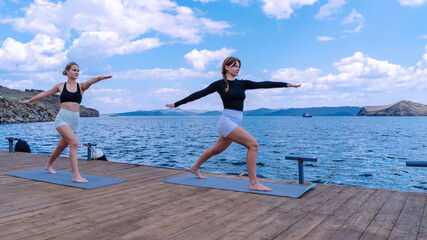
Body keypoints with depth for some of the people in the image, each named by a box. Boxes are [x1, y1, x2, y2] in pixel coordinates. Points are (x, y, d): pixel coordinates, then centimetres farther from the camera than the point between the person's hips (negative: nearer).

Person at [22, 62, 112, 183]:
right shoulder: (60, 86, 6)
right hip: (62, 118, -3)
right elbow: (44, 94, 20)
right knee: (74, 142, -23)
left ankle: (48, 165, 47)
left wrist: (100, 77, -38)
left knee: (61, 147, 18)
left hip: (74, 120, 3)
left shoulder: (81, 86, 6)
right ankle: (76, 175, -21)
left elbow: (90, 82, -16)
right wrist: (29, 101, 30)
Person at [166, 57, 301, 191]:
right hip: (226, 121, -7)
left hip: (236, 123, 7)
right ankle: (253, 183, -14)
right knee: (253, 144, -19)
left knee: (216, 150, 21)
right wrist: (176, 104, 5)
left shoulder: (242, 84, 12)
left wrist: (287, 84, -2)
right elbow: (199, 94, 2)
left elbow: (263, 84, 5)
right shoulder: (219, 84, -1)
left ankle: (195, 168, 44)